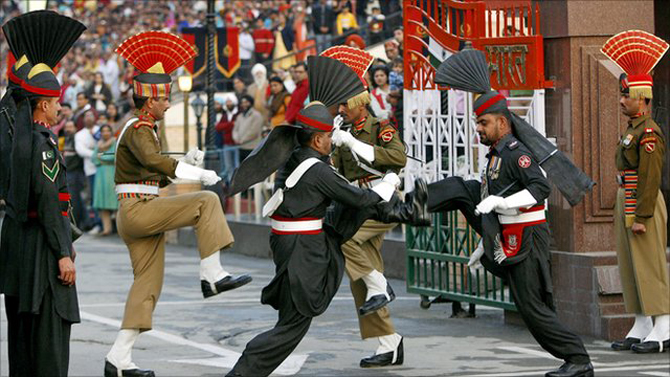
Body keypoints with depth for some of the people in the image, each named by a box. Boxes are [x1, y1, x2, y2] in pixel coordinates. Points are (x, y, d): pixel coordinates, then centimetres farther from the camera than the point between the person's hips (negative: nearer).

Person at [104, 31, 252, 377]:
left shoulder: (142, 128, 21)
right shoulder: (138, 129, -12)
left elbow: (157, 175, 25)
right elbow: (152, 160, -33)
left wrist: (185, 162, 9)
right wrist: (199, 174, -35)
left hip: (143, 216, 10)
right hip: (138, 211, -10)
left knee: (148, 285, 8)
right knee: (206, 202, -17)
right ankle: (212, 275, -20)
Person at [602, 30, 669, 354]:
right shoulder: (632, 130, 16)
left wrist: (641, 216, -22)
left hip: (644, 206, -10)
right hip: (627, 205, 10)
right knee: (631, 268, 10)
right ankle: (641, 330, 14)